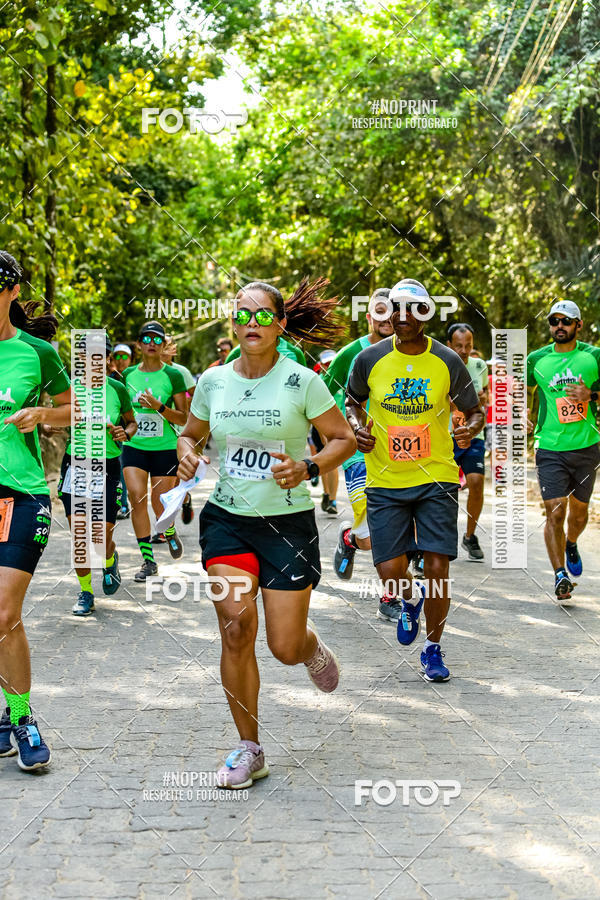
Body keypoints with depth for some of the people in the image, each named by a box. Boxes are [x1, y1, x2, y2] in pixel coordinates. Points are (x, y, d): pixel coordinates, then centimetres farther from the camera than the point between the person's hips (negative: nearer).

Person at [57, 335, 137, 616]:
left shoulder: (117, 389, 1)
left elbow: (132, 422, 15)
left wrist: (125, 433, -7)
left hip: (107, 465, 0)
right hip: (75, 464, 0)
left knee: (103, 536, -2)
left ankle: (110, 561, 34)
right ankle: (85, 593, 15)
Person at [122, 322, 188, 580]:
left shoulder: (173, 376, -4)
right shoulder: (128, 375, 6)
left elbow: (183, 418, -4)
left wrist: (159, 407, -19)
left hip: (165, 448, -2)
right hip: (134, 446, 2)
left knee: (160, 504, -1)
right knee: (137, 497, -12)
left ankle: (170, 533, 36)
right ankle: (148, 560, -2)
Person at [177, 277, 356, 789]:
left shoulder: (301, 381, -7)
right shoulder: (213, 381, 2)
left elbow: (344, 439, -1)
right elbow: (191, 433, 17)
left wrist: (308, 468, -19)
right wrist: (187, 453, -6)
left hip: (288, 521, -2)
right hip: (227, 519, 2)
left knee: (285, 648, -2)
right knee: (236, 627, -12)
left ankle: (310, 643, 39)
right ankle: (249, 749, 3)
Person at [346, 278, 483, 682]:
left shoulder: (447, 361, -2)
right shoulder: (370, 359, -1)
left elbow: (475, 411, 8)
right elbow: (353, 402, 17)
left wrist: (471, 429, -15)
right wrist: (358, 427, -4)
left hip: (436, 479, -1)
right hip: (385, 482, 1)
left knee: (438, 569, -5)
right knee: (390, 570, -5)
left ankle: (433, 650, 18)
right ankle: (410, 602, 33)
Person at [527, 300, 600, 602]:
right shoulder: (537, 359, 3)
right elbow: (527, 391, 21)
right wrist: (525, 415, 5)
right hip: (550, 449, -1)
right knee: (555, 512, -11)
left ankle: (571, 545, 45)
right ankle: (560, 575, -6)